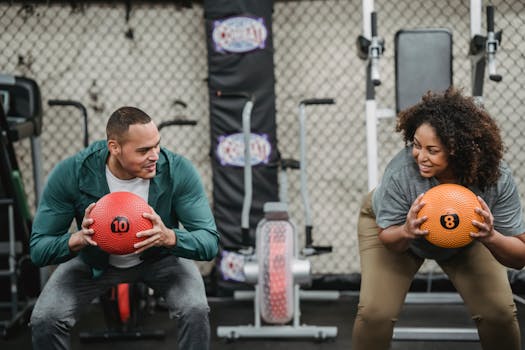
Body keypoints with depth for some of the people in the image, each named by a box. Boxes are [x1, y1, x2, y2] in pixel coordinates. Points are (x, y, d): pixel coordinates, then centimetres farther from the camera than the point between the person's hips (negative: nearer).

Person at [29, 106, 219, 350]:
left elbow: (209, 241, -27)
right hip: (94, 260, 0)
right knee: (44, 319, -22)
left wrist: (168, 236, -48)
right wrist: (79, 239, -45)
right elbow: (38, 249, -23)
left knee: (195, 310, -28)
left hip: (160, 256, 0)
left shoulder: (178, 170, -30)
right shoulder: (70, 173, -30)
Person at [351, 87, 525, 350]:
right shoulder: (400, 172, -39)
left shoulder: (497, 178, -34)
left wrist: (491, 237, -48)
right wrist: (407, 232, -46)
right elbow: (387, 239, -23)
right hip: (396, 227, -1)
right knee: (374, 313, -18)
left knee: (499, 312, -10)